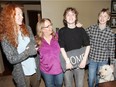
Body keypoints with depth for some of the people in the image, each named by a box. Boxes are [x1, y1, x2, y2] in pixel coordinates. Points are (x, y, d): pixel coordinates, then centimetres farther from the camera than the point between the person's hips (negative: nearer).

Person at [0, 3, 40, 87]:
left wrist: (32, 47, -13)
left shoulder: (27, 28, -3)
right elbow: (11, 59, -16)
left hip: (35, 70, 4)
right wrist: (27, 52, -29)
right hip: (22, 73, -4)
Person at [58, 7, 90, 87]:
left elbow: (87, 45, -1)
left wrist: (84, 60, -10)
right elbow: (61, 48, -9)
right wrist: (67, 61, -17)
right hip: (67, 62, 0)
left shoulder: (81, 30, -1)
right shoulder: (62, 31, -4)